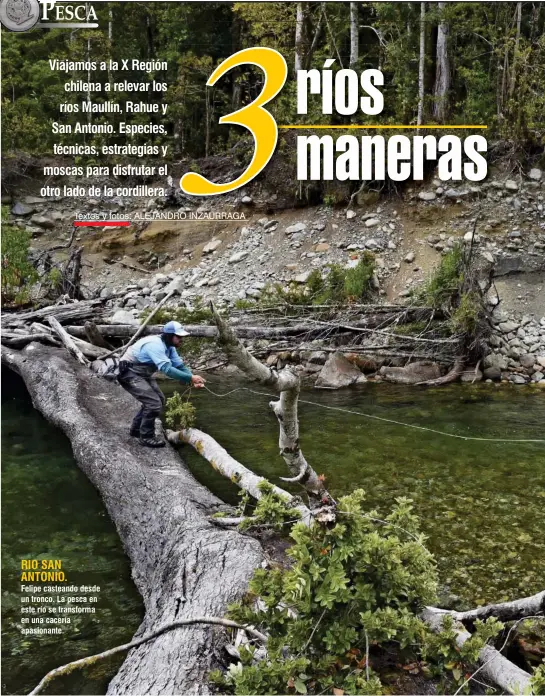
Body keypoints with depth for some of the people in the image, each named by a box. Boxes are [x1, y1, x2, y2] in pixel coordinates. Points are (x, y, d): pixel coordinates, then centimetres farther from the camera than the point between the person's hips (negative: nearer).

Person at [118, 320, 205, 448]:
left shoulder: (169, 346, 1)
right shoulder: (155, 345, -30)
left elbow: (180, 365, 0)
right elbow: (167, 369, -40)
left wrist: (193, 380, -17)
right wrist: (190, 378, -41)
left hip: (142, 374, 10)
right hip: (129, 374, -10)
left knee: (159, 400, 15)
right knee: (154, 403, -17)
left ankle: (136, 429, 29)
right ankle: (146, 437, 0)